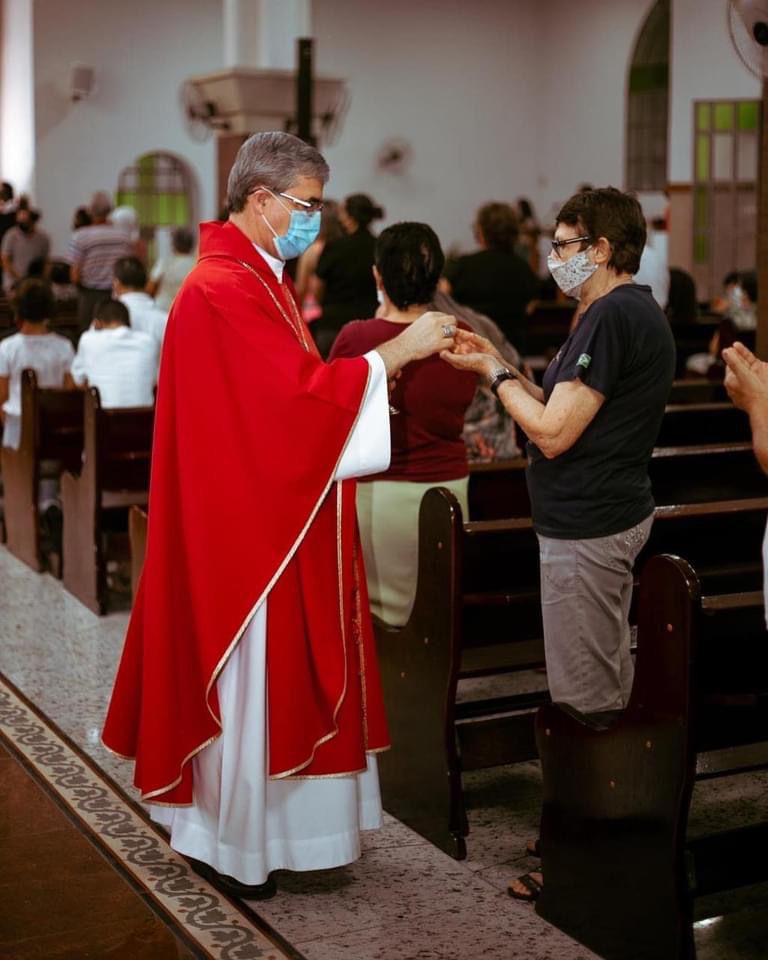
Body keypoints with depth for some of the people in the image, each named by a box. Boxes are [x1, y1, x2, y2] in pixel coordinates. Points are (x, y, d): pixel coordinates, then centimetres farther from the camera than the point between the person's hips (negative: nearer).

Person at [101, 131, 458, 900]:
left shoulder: (257, 278, 13)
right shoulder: (222, 289, -20)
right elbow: (299, 392, -24)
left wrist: (381, 365, 5)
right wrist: (393, 353, -18)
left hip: (276, 514, 10)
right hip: (246, 520, -10)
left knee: (280, 671, 16)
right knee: (249, 677, 1)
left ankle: (256, 821, 29)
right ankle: (227, 843, 17)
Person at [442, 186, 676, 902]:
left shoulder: (611, 317, -18)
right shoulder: (637, 312, 14)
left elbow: (553, 433, -22)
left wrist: (493, 371, -8)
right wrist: (503, 366, 9)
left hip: (584, 527, -11)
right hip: (613, 515, 11)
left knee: (582, 702, -3)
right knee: (609, 694, 17)